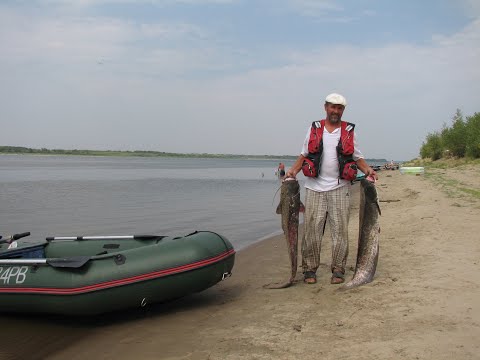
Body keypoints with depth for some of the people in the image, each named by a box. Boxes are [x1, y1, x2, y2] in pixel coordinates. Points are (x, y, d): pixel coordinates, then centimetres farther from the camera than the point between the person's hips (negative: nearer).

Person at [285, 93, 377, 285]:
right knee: (312, 229, -2)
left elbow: (357, 157, 13)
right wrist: (293, 170, -2)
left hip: (339, 188, 0)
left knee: (340, 229, -1)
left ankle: (338, 270, 7)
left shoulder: (349, 131, 11)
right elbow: (304, 155, 14)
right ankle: (309, 269, 6)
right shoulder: (314, 129, 11)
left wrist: (367, 170, -6)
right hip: (315, 187, 0)